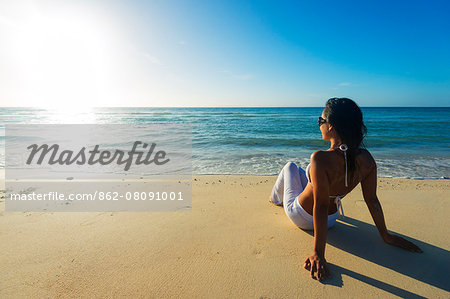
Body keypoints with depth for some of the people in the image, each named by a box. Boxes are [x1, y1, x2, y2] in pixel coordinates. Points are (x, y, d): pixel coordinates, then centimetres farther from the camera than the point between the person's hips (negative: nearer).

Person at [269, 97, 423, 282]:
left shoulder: (320, 159, -37)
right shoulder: (366, 159, -18)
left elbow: (321, 206, -36)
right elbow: (372, 200, -11)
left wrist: (318, 254, -29)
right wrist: (386, 235, 4)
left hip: (301, 217, -5)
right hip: (331, 219, 5)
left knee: (290, 167, 19)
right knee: (306, 171, 31)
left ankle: (275, 198, 48)